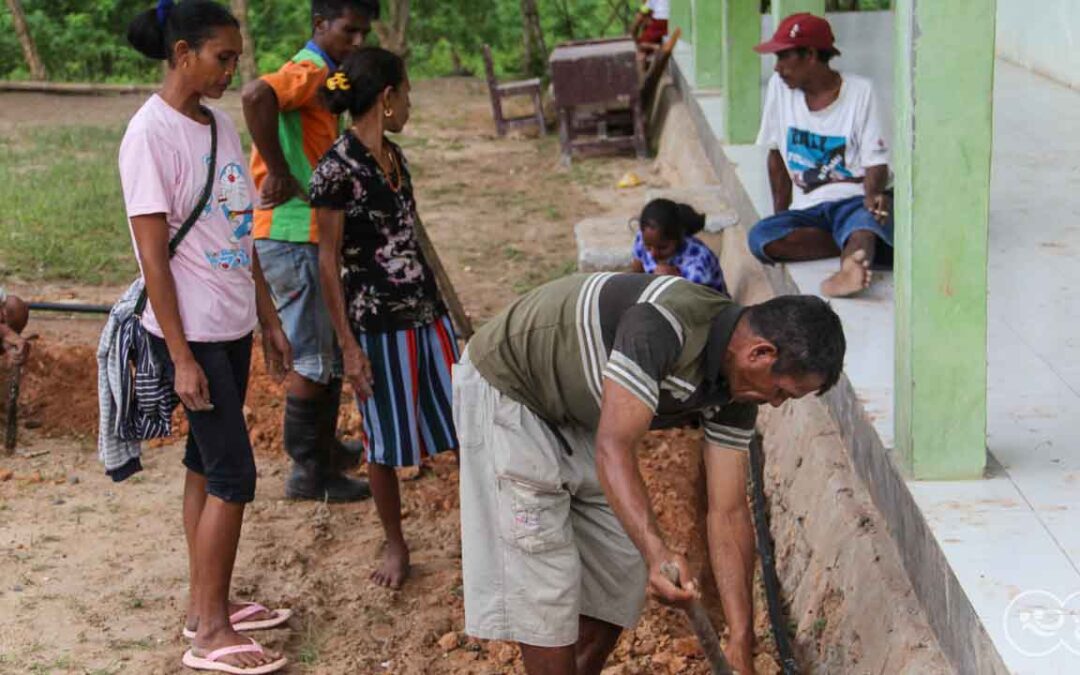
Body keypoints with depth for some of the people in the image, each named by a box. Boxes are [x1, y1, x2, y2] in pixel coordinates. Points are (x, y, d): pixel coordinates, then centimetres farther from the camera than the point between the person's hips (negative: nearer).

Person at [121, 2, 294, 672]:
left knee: (209, 459, 15)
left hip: (232, 324, 8)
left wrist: (270, 320, 15)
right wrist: (181, 357, -18)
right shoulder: (151, 133, -16)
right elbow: (153, 254, -17)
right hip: (190, 331, -8)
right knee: (233, 471, -6)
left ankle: (208, 603, 26)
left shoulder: (220, 124, 8)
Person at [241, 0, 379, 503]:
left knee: (332, 351, 21)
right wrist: (278, 173, -28)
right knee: (312, 359, -1)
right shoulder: (310, 71, -15)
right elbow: (256, 95, -36)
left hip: (313, 236, 10)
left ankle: (325, 447, 35)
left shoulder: (325, 77, 17)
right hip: (293, 238, -10)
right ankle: (308, 473, 9)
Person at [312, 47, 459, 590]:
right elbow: (329, 262, -12)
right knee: (385, 440, 7)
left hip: (425, 310, 7)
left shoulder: (393, 155, 8)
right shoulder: (337, 167, -14)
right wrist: (348, 346, -13)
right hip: (377, 321, -7)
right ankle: (395, 545, 23)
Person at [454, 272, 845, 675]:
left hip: (576, 416, 9)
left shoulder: (735, 389, -9)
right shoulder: (662, 323, -36)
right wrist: (657, 553, -52)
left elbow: (729, 513, -8)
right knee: (542, 583, -10)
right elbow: (613, 448, -40)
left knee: (618, 571, 9)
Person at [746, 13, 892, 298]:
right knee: (761, 237, -28)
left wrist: (873, 195, -27)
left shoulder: (860, 91, -3)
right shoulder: (779, 87, 6)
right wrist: (781, 212, 9)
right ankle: (862, 247, -28)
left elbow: (876, 163, -6)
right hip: (808, 210, 4)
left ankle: (849, 267, -70)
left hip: (853, 200, -4)